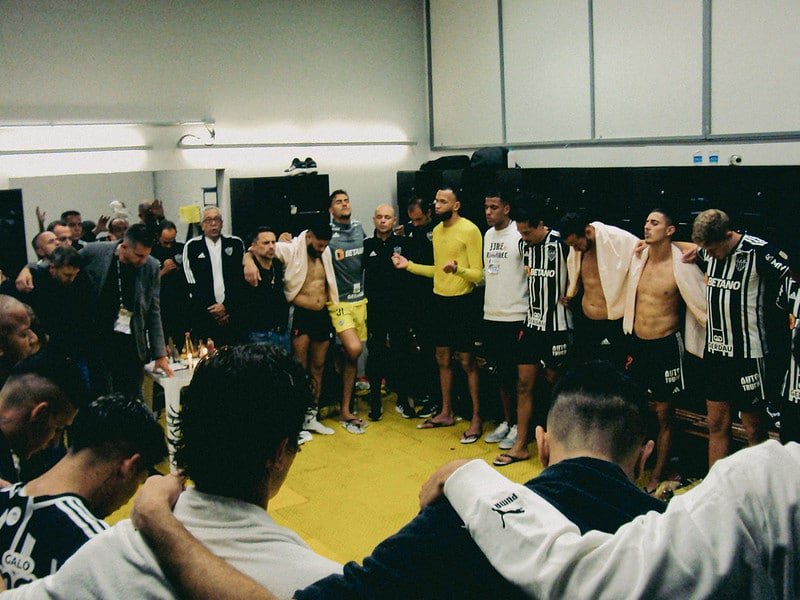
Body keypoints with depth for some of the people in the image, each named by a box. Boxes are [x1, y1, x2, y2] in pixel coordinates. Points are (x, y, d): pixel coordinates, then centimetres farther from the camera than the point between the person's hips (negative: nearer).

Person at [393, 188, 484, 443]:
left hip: (462, 302, -8)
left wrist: (457, 269, -34)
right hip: (440, 300, 8)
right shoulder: (437, 230, 10)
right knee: (442, 358, 15)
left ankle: (477, 419, 10)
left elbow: (478, 274, -16)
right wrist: (409, 265, 11)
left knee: (467, 361, -1)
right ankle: (446, 412, 29)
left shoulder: (469, 230, -14)